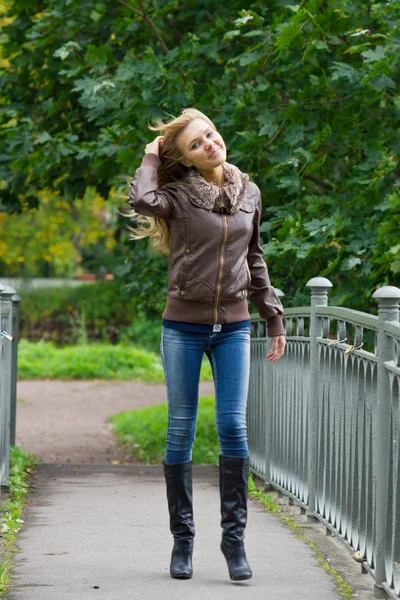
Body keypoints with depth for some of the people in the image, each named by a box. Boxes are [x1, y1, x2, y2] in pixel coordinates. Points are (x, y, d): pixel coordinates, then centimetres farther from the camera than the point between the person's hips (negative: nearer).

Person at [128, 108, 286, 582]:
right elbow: (142, 200, -28)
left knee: (233, 426, -7)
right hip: (183, 326, -2)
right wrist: (151, 158, -10)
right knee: (181, 431, 2)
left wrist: (274, 317, 20)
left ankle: (234, 537, 1)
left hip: (233, 327, 2)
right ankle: (182, 539, 11)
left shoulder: (249, 193, 9)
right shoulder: (178, 194, -4)